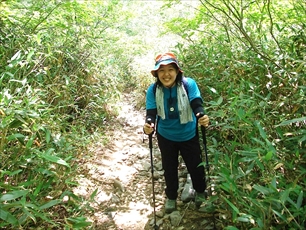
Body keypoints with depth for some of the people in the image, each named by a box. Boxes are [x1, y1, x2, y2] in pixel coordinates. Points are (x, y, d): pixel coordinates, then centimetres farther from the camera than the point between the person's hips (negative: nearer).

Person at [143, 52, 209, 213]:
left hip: (188, 135, -1)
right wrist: (149, 125, -46)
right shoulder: (153, 90, -19)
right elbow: (151, 112, -24)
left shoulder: (189, 84, -24)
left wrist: (201, 116, -55)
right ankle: (171, 197, 45)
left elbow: (196, 104, -33)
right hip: (166, 136, 1)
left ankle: (200, 192, 46)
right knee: (169, 168, 19)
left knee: (195, 165, 15)